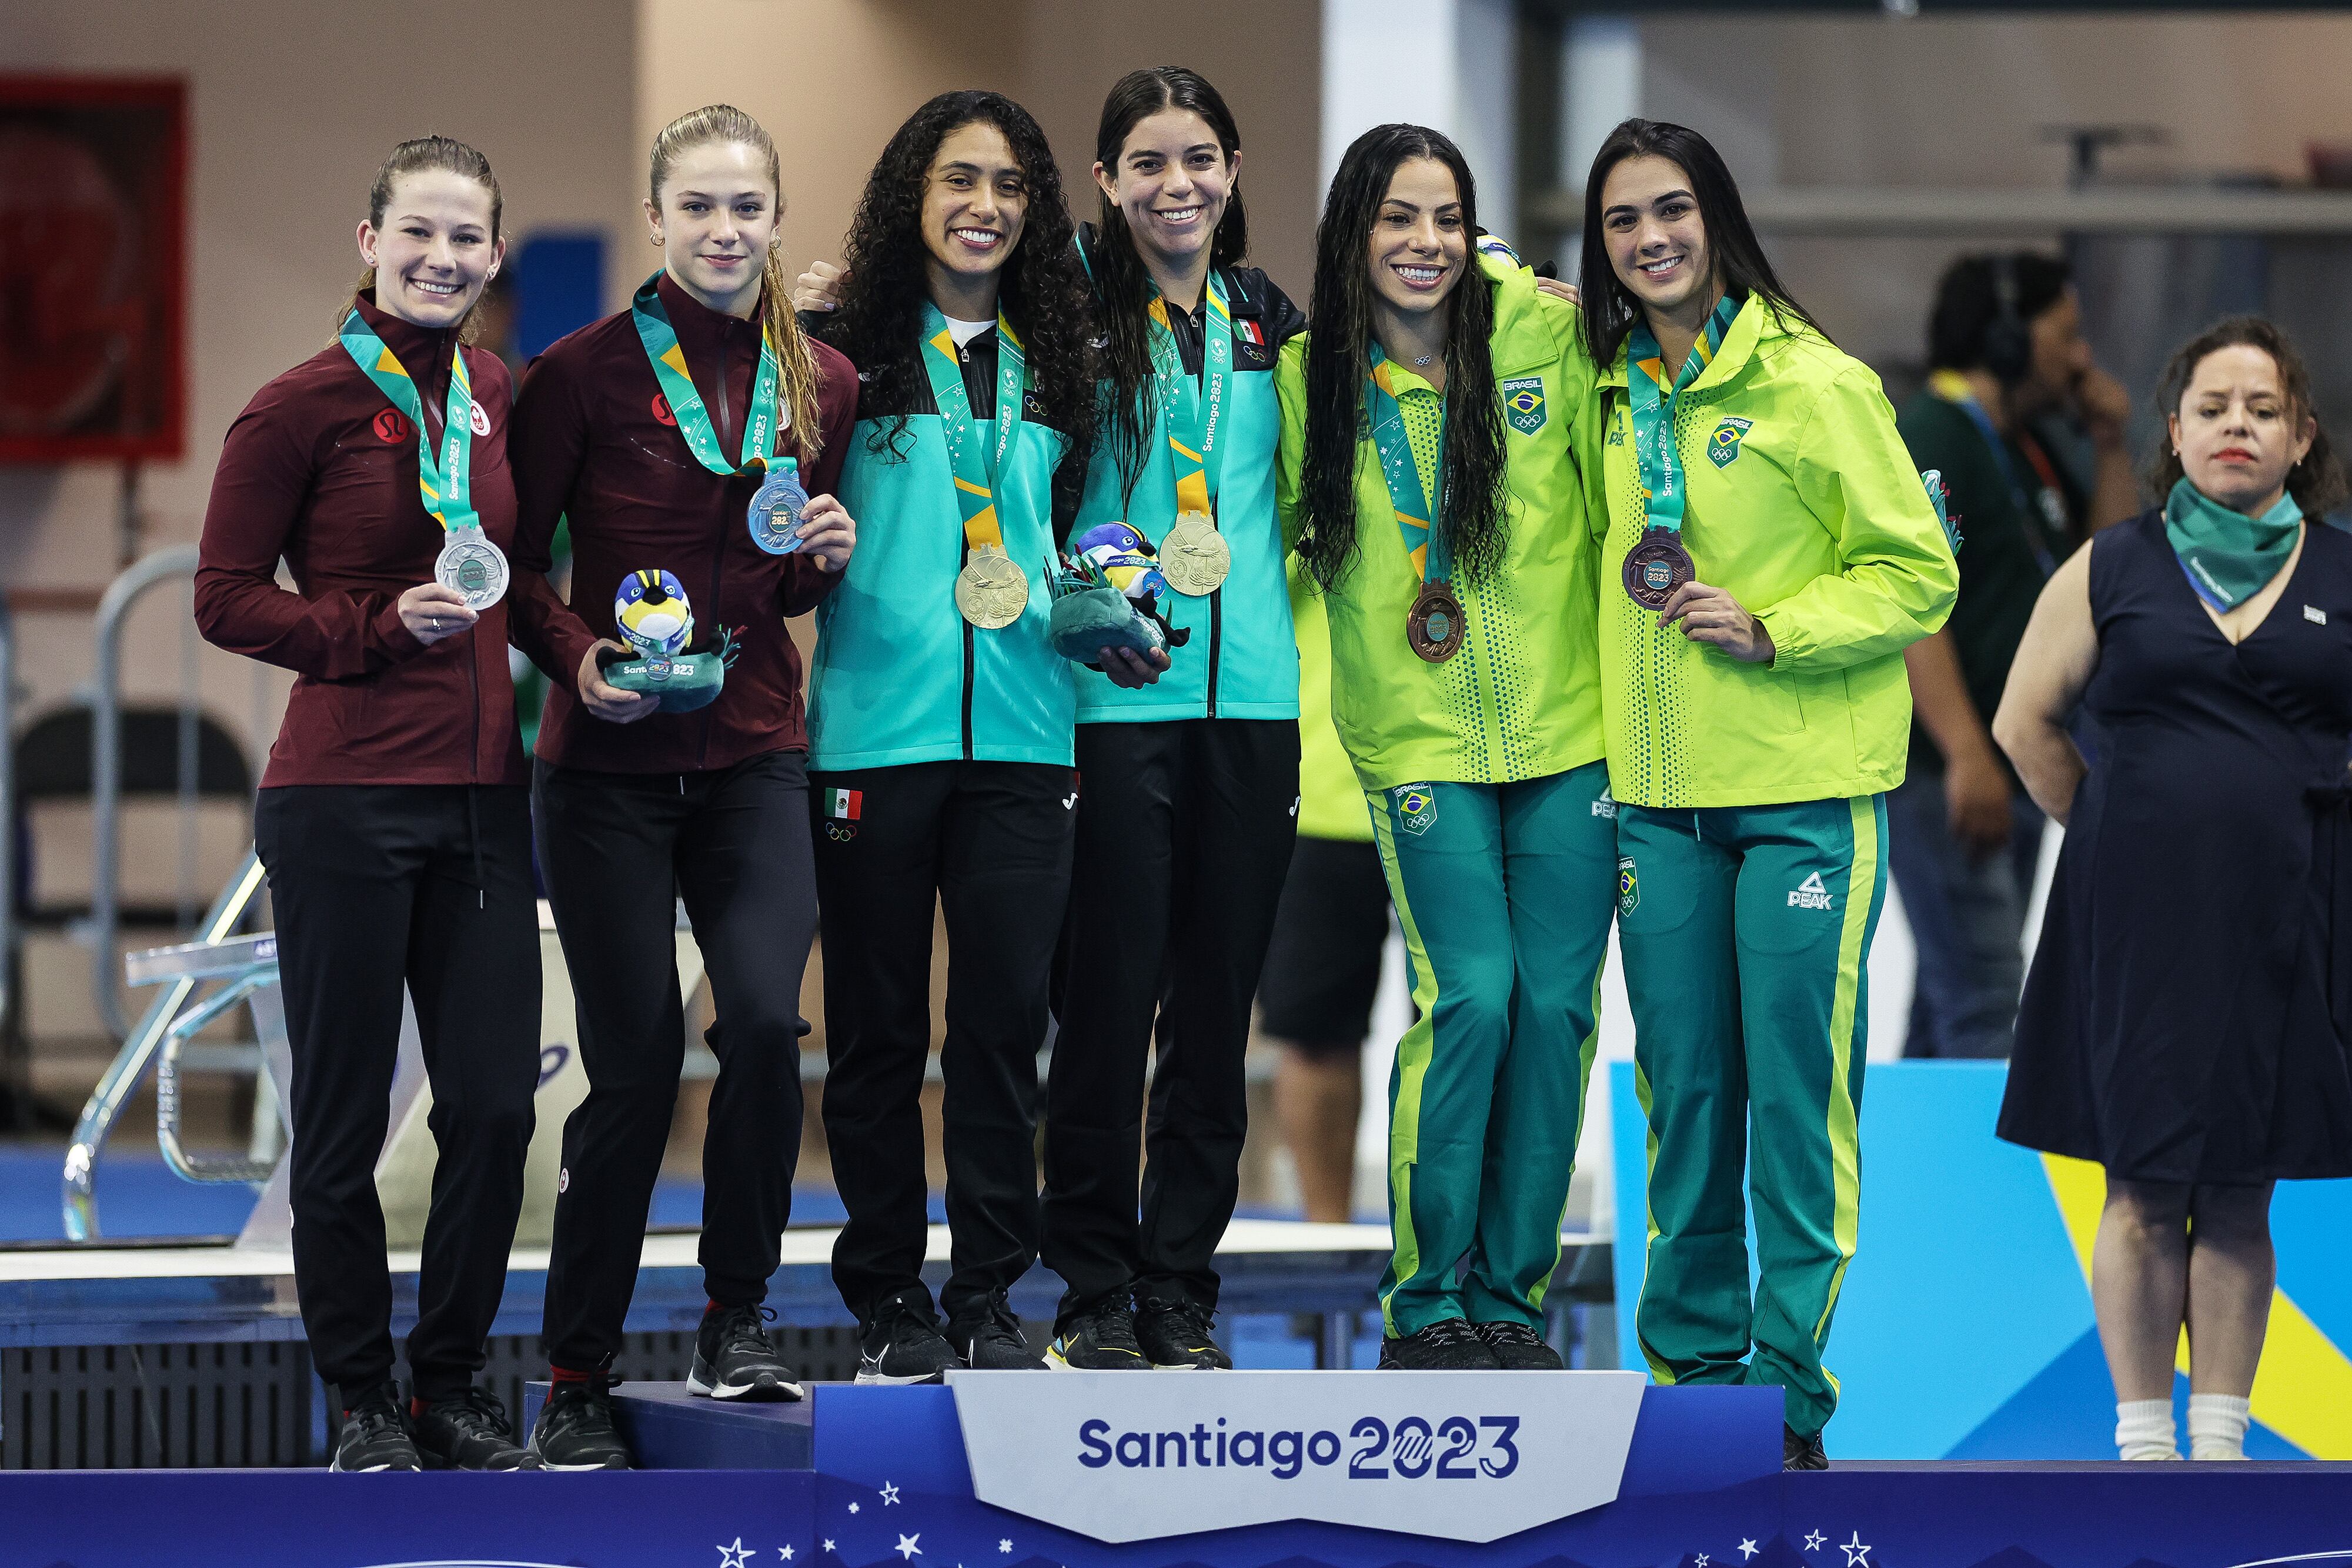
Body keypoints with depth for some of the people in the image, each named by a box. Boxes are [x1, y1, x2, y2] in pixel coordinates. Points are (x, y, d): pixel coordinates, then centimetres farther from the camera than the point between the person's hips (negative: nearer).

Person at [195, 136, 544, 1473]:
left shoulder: (504, 398, 9)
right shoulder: (303, 407, -7)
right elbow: (228, 599, -5)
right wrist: (385, 625, -16)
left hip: (481, 791, 5)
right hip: (344, 797, -5)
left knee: (496, 1107, 5)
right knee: (345, 1114, 3)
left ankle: (454, 1386, 19)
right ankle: (363, 1404, 14)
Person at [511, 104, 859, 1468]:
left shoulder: (822, 383, 7)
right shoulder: (586, 374, -4)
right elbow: (516, 564, 1)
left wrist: (830, 562, -2)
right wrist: (580, 657, -16)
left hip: (755, 757, 2)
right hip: (611, 767, -2)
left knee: (765, 1018, -18)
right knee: (636, 1063, -3)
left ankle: (739, 1323, 1)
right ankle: (578, 1384, 10)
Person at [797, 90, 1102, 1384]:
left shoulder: (1056, 361, 11)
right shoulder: (851, 351, 1)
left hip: (1020, 732, 3)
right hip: (874, 728, -3)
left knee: (1004, 1020, 2)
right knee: (877, 1027, 4)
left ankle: (988, 1298, 11)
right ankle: (885, 1301, 13)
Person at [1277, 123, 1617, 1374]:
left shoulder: (1546, 339, -2)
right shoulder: (1309, 379, 0)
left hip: (1568, 729, 1)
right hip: (1420, 742, -1)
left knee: (1555, 1004, 0)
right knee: (1471, 995, -14)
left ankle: (1510, 1297, 13)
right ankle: (1425, 1304, -1)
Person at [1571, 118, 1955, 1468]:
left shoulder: (1815, 382, -8)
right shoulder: (1613, 397, 9)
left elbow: (1920, 577, -6)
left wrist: (1772, 629, -17)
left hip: (1806, 790, -5)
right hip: (1659, 794, 5)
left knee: (1796, 1085, -4)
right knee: (1682, 1084, 9)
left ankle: (1792, 1382, 2)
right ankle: (1691, 1353, 19)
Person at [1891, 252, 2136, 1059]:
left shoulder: (2023, 448, 18)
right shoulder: (1930, 438, -12)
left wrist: (2110, 446, 10)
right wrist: (1965, 756, -29)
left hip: (2012, 773, 10)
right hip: (1938, 775, -10)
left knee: (1950, 1008, 14)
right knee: (1981, 1001, -18)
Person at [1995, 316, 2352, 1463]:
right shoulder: (2109, 572, 5)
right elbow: (2026, 723, 12)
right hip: (2138, 916, 0)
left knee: (2241, 1193, 4)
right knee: (2144, 1187, -2)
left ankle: (2221, 1440, 11)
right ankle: (2143, 1442, 6)